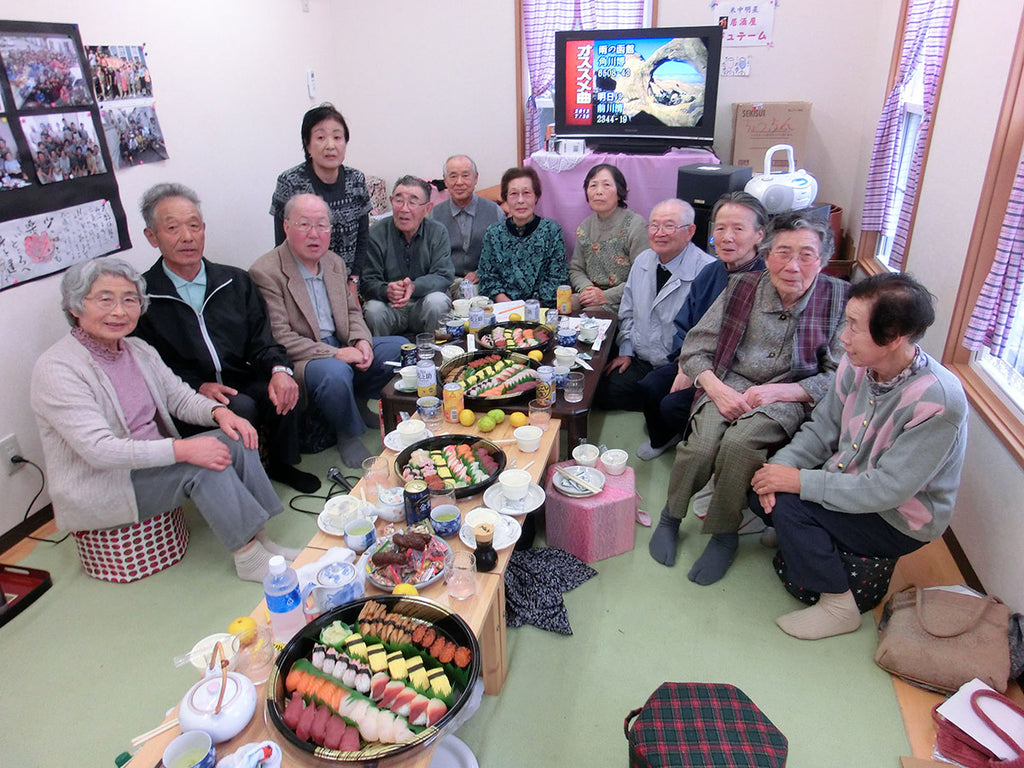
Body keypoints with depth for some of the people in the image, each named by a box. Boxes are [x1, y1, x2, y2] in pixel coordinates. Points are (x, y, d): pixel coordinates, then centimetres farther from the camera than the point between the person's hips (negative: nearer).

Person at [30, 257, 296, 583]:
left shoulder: (139, 350, 6)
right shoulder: (55, 369, -18)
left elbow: (180, 396, 9)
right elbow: (99, 450, -27)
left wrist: (218, 412, -14)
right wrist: (181, 449, -35)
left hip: (150, 464, 7)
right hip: (96, 491, -7)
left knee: (235, 438, -14)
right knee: (202, 465, -28)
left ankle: (259, 539, -11)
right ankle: (249, 557, -17)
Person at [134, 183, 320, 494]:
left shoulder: (236, 281, 11)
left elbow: (260, 340, 7)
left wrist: (279, 369, -14)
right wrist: (196, 387, -18)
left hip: (242, 384, 4)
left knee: (283, 391, -24)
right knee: (242, 407, -30)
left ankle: (282, 464, 2)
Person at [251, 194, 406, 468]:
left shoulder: (335, 262, 10)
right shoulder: (265, 272, -13)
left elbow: (352, 311, 18)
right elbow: (279, 339, -18)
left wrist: (362, 341, -4)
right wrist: (335, 354, -22)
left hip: (341, 349, 7)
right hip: (299, 361, -7)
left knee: (399, 347, -6)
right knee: (336, 372, -37)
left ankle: (358, 401, 15)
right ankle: (348, 433, -5)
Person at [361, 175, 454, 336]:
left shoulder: (438, 233, -1)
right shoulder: (376, 234, -5)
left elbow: (443, 276, -10)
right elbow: (367, 282, -8)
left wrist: (414, 287, -31)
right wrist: (386, 290, -33)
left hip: (424, 301, 1)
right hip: (389, 306, 0)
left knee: (437, 302, -31)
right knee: (373, 310, -31)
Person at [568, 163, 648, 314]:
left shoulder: (636, 225, -8)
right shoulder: (585, 227, 12)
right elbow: (575, 269, 17)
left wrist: (606, 296, -18)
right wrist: (586, 288, -6)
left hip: (622, 301, -5)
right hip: (590, 296, 5)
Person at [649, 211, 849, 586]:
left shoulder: (838, 299, -4)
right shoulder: (742, 288, -1)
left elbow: (838, 377, -3)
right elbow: (694, 347, 2)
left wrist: (777, 391, -16)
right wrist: (716, 388, -16)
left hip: (789, 396, -1)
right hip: (728, 385, 1)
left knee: (738, 442, -32)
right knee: (701, 445, -28)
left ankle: (725, 533, -5)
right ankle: (671, 516, 3)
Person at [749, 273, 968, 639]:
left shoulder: (938, 401, -30)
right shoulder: (858, 363, -11)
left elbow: (886, 490, -30)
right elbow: (822, 427, -1)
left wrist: (799, 481, -30)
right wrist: (781, 465, -19)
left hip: (900, 520, -6)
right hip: (846, 481, 6)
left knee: (789, 503, -25)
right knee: (762, 488, -10)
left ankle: (839, 607, -5)